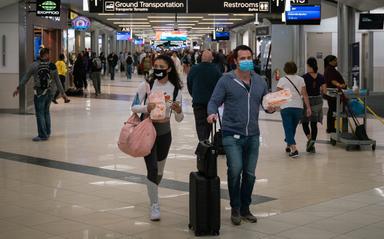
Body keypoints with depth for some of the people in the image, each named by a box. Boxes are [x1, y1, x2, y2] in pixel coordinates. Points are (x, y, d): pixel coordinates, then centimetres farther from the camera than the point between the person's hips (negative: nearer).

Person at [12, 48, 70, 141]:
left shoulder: (34, 65, -7)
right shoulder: (52, 66, 0)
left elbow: (26, 78, -2)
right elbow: (58, 81, 2)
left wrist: (18, 88, 6)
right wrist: (63, 93, 8)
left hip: (40, 92, -4)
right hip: (50, 92, 4)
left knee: (40, 113, 1)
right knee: (46, 111, 19)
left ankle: (43, 135, -1)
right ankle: (47, 132, 24)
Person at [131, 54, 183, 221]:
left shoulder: (175, 89, -2)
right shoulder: (146, 85, -8)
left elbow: (179, 119, 1)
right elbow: (134, 107, -4)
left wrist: (179, 111, -22)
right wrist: (146, 108, -23)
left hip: (164, 132, 3)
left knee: (159, 170, 17)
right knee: (152, 168, -13)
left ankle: (152, 193, 45)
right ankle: (154, 205, -3)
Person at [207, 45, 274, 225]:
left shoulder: (259, 82, 11)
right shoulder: (226, 80, -3)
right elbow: (214, 101, -3)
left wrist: (271, 107, -4)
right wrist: (213, 113, -24)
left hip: (253, 135, 5)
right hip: (232, 134, -4)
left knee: (250, 174, 9)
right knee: (235, 170, -16)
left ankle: (245, 209, 26)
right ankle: (235, 209, 3)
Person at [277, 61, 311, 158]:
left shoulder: (282, 80, -3)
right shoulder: (300, 79, 4)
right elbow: (305, 95, 1)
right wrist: (308, 108, 1)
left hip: (286, 107, -3)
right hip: (298, 107, 3)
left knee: (288, 129, -2)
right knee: (292, 128, 19)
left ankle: (294, 149, -16)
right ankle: (289, 146, 33)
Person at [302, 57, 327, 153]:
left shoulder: (304, 77, -12)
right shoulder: (321, 77, 0)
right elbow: (324, 91, 2)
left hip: (308, 101, -4)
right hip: (318, 101, 4)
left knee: (305, 122, 10)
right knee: (314, 123, 9)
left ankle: (309, 138, -14)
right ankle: (312, 144, 7)